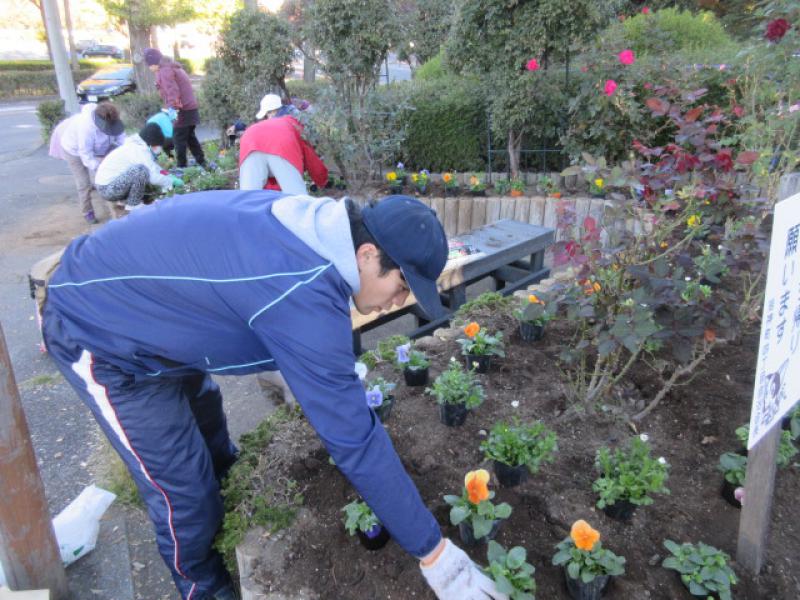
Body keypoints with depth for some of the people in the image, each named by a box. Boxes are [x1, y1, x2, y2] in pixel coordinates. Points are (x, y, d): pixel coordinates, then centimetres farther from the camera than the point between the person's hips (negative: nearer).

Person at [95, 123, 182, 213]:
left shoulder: (136, 145, 11)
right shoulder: (140, 150, -19)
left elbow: (153, 168, 18)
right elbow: (153, 177, -22)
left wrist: (169, 176, 8)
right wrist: (171, 181, -8)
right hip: (107, 188, -10)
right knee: (142, 170, -27)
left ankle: (123, 199, 16)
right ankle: (133, 204, -11)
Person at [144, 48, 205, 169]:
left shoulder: (164, 71, -10)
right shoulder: (172, 67, 20)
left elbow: (172, 91, -22)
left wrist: (173, 108, -28)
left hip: (182, 110, -10)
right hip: (190, 107, 10)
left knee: (179, 139, -4)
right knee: (190, 137, 17)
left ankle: (182, 167, 0)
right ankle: (202, 163, 20)